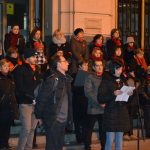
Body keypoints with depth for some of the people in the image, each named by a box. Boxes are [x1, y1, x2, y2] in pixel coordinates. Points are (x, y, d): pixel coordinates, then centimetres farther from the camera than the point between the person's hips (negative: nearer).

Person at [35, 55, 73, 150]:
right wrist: (39, 116, -11)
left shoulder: (67, 79, 12)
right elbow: (42, 97, -14)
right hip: (53, 120, -8)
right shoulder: (52, 79, -13)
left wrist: (69, 118, 12)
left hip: (63, 120, 8)